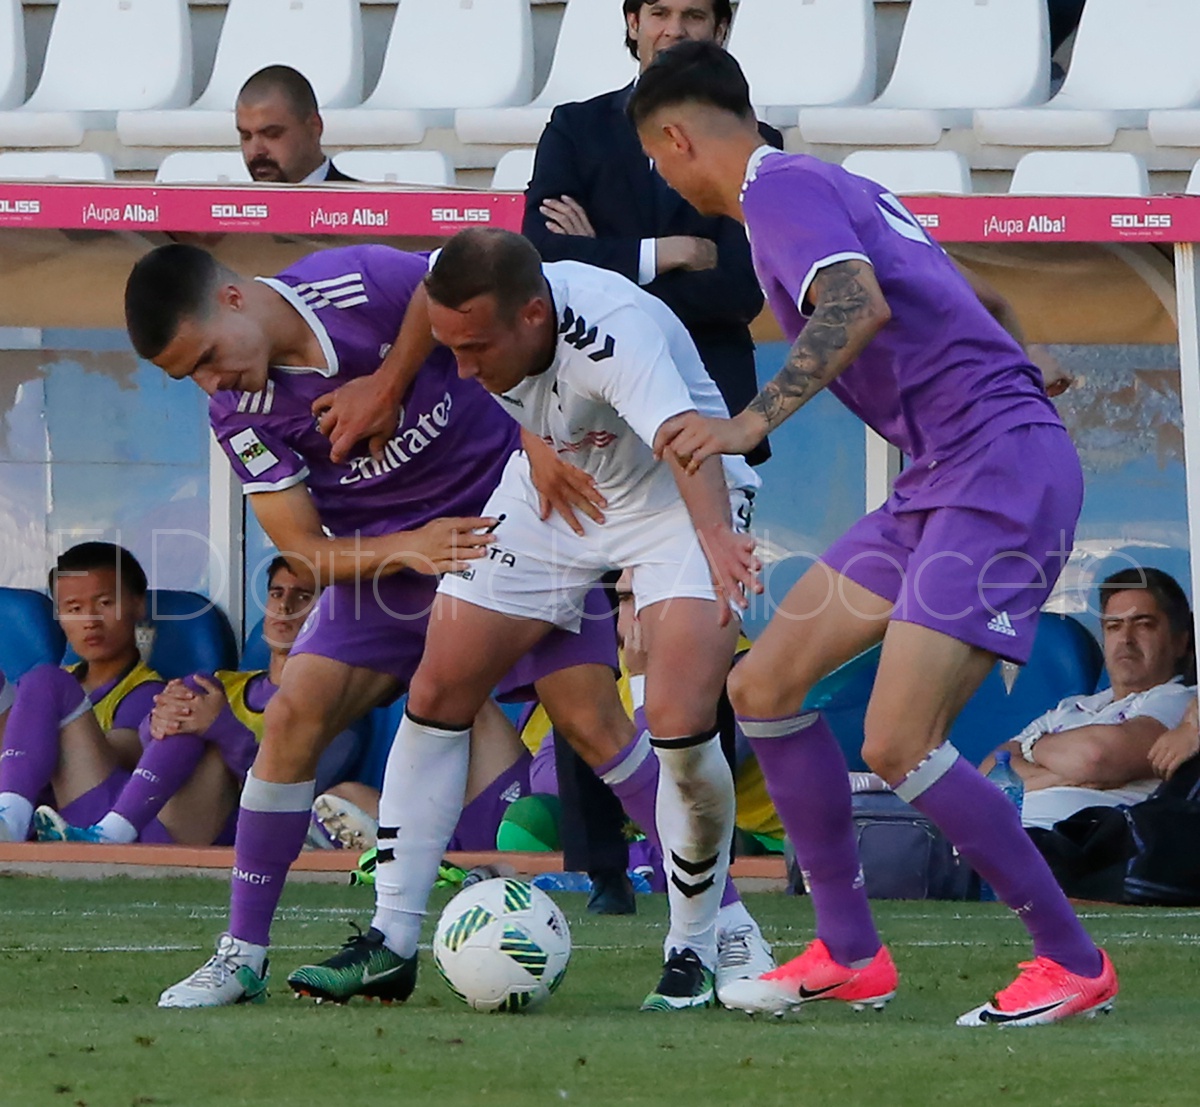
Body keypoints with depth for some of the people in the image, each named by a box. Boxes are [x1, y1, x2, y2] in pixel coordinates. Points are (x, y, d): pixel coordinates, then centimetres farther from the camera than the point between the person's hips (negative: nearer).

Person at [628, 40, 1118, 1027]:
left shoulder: (778, 187, -8)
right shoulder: (823, 183, 21)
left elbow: (860, 307, -27)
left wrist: (754, 421, -33)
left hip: (999, 468, -10)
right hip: (942, 476, 10)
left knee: (897, 745, -15)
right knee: (764, 687, 9)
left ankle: (1074, 965, -2)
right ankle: (850, 956, 13)